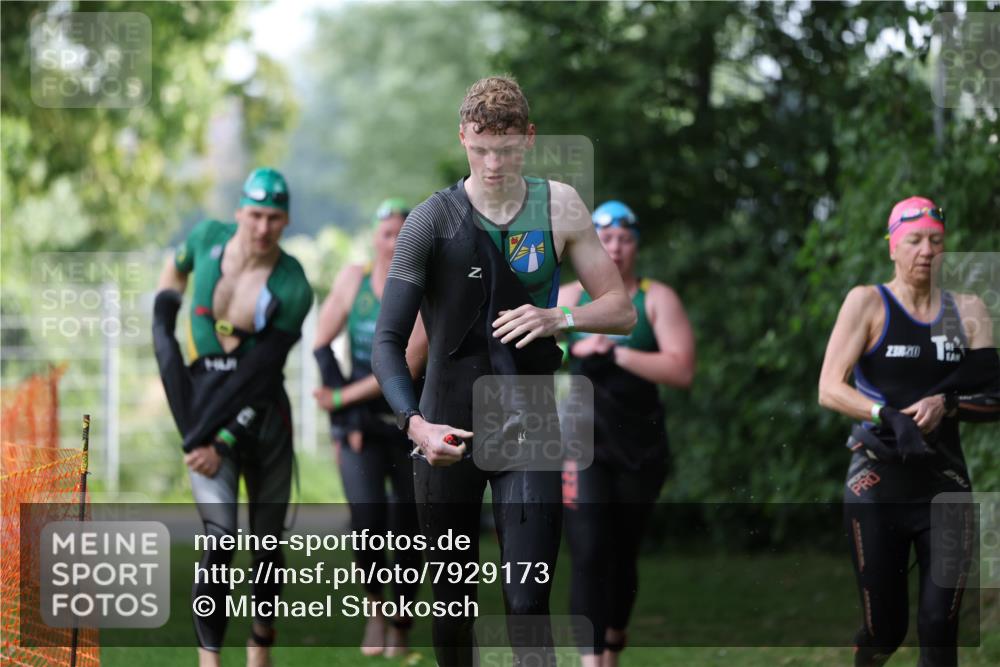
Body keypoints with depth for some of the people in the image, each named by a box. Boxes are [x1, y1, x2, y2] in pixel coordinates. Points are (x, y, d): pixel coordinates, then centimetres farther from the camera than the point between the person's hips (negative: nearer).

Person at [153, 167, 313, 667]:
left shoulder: (292, 289, -10)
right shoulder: (207, 238, -5)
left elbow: (258, 374, -13)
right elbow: (173, 274, 18)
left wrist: (221, 440, -18)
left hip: (264, 412, 1)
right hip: (204, 403, -1)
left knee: (269, 541, 6)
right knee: (220, 539, -15)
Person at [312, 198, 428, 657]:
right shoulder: (353, 280, 0)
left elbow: (405, 366, -16)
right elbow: (322, 345, 1)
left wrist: (343, 397, -14)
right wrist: (344, 419, -5)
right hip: (362, 425, 0)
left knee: (407, 529, 2)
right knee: (367, 516, -20)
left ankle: (400, 628, 21)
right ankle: (375, 606, 4)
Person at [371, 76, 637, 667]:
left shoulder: (558, 206, 1)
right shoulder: (432, 221, -6)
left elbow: (622, 311, 6)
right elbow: (387, 341, -10)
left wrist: (560, 318, -15)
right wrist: (414, 423, -27)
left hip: (529, 431, 0)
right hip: (446, 431, 0)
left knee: (528, 603, -10)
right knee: (452, 597, 10)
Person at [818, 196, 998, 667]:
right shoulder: (867, 303, -2)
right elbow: (829, 389, -12)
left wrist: (945, 405, -17)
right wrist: (890, 416, -27)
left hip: (945, 484, 2)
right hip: (877, 487, -2)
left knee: (939, 627, -7)